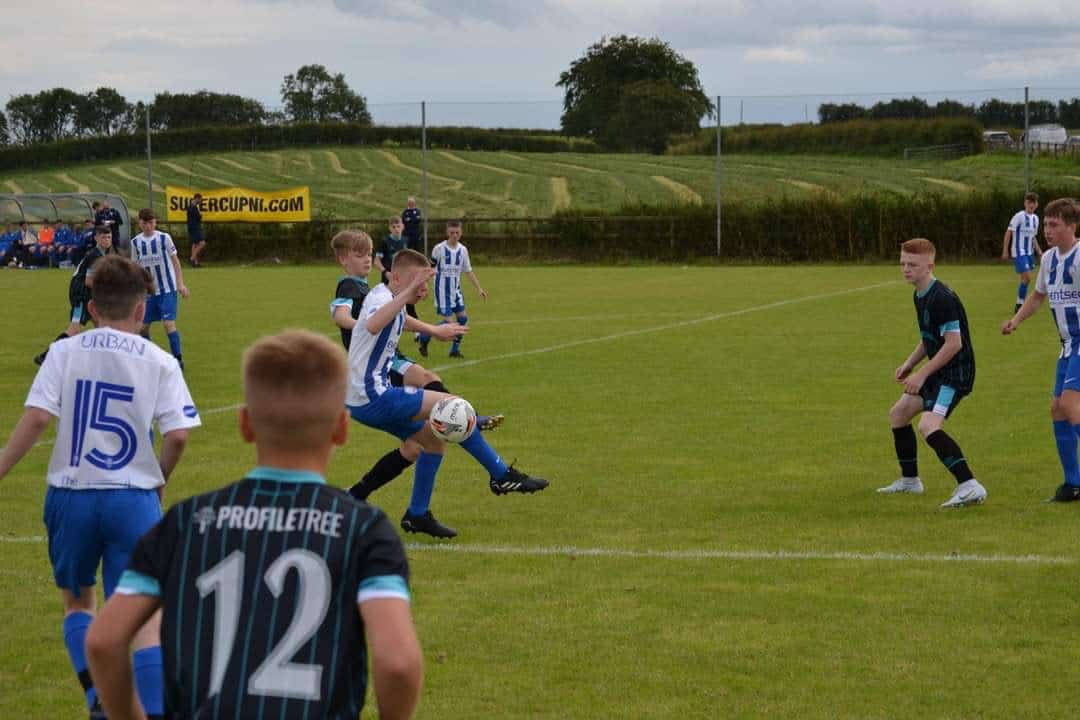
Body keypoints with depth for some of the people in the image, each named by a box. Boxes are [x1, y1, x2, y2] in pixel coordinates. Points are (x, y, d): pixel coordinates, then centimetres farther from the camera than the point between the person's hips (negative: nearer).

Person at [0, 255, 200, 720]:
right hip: (134, 499, -1)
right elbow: (178, 436, -9)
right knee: (144, 615, 1)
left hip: (72, 496, 1)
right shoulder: (159, 363, -2)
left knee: (78, 602, 21)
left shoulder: (65, 353, -1)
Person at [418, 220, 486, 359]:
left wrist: (479, 289, 8)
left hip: (456, 290, 6)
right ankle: (424, 338, 10)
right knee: (447, 320, -12)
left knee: (462, 317, -2)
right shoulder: (439, 249, -11)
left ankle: (455, 349, 10)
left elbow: (468, 271, 12)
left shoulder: (462, 250, 4)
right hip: (442, 290, -6)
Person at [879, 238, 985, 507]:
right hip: (938, 372, 11)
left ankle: (970, 487, -33)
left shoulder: (942, 298, -21)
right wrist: (909, 364, 7)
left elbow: (954, 343, -24)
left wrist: (922, 374, -22)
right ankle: (910, 480, 36)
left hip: (956, 373, -11)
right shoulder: (920, 296, 10)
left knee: (928, 426, -27)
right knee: (898, 413, 22)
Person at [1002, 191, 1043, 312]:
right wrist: (1005, 251, -13)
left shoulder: (1035, 218, 11)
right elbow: (1009, 232, -10)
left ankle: (1021, 304, 22)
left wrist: (1038, 251, 11)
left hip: (1028, 252, 8)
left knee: (1026, 279, 10)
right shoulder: (1019, 216, -12)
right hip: (1019, 252, -8)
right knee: (1027, 277, -15)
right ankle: (1019, 305, -7)